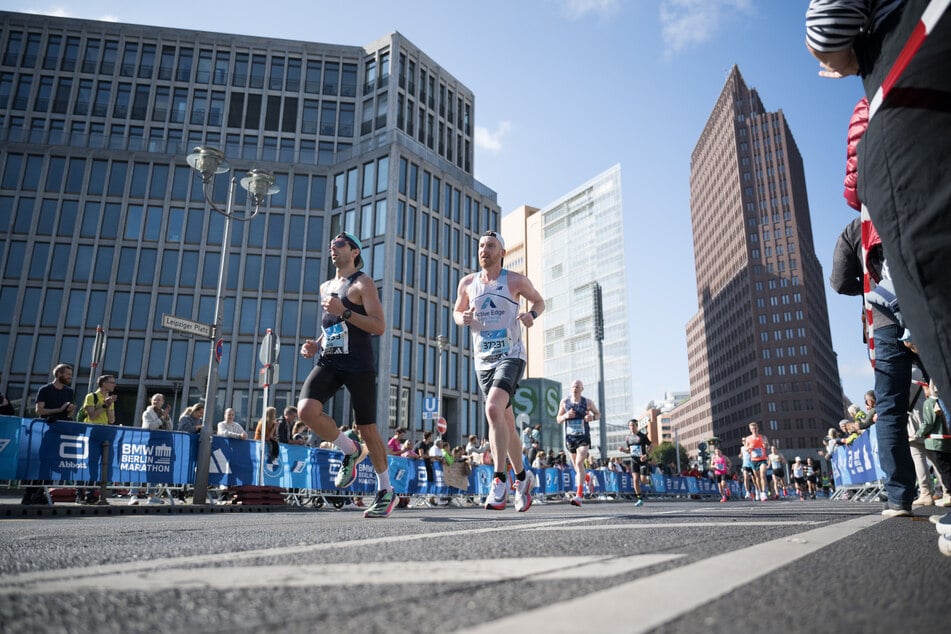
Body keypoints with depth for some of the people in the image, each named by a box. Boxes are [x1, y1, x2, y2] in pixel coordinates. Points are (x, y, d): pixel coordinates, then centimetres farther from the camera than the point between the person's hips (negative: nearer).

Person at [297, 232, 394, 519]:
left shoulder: (363, 283, -2)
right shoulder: (325, 287, 20)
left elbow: (379, 326, -12)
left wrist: (344, 311, -20)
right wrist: (316, 344, 11)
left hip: (359, 365, -6)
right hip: (328, 362, 6)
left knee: (367, 429, 0)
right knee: (306, 409, -20)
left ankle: (385, 491, 18)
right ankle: (350, 449, 6)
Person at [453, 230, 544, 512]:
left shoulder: (515, 280, -1)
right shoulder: (467, 283, 7)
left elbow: (539, 301, 12)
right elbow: (456, 311, 19)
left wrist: (531, 314, -10)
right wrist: (463, 318, -4)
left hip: (511, 356, -5)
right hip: (483, 360, 5)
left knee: (493, 408, -27)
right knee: (505, 422, 12)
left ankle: (499, 480, -19)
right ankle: (523, 476, 31)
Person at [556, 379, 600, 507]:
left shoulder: (588, 402, -1)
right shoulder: (564, 401, 3)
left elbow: (598, 414, 12)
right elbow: (558, 419, 8)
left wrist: (592, 417, -11)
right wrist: (565, 416, -14)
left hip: (583, 437, -3)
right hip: (570, 437, 3)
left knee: (579, 464, -19)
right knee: (576, 466, 13)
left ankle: (579, 495, -22)